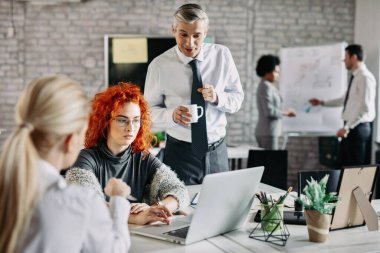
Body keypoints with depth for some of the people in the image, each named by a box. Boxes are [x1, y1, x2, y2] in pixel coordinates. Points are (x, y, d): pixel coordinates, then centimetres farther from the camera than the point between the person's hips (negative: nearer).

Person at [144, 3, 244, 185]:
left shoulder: (222, 55, -3)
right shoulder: (159, 65, -9)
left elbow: (237, 98, 3)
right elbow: (149, 110, -4)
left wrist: (217, 98, -18)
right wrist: (172, 115, -24)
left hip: (217, 152, 3)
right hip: (179, 154, -2)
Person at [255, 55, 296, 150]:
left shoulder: (265, 86, 17)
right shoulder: (266, 87, -12)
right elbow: (269, 111, -19)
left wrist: (286, 112, 10)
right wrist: (286, 112, -6)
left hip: (264, 132, 10)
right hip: (268, 132, -10)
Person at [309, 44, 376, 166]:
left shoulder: (365, 77, -16)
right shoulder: (355, 77, 14)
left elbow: (364, 107, -22)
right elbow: (344, 100, 25)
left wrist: (347, 127, -23)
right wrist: (322, 102, 22)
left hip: (358, 128, -10)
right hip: (350, 127, 10)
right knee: (345, 165, 14)